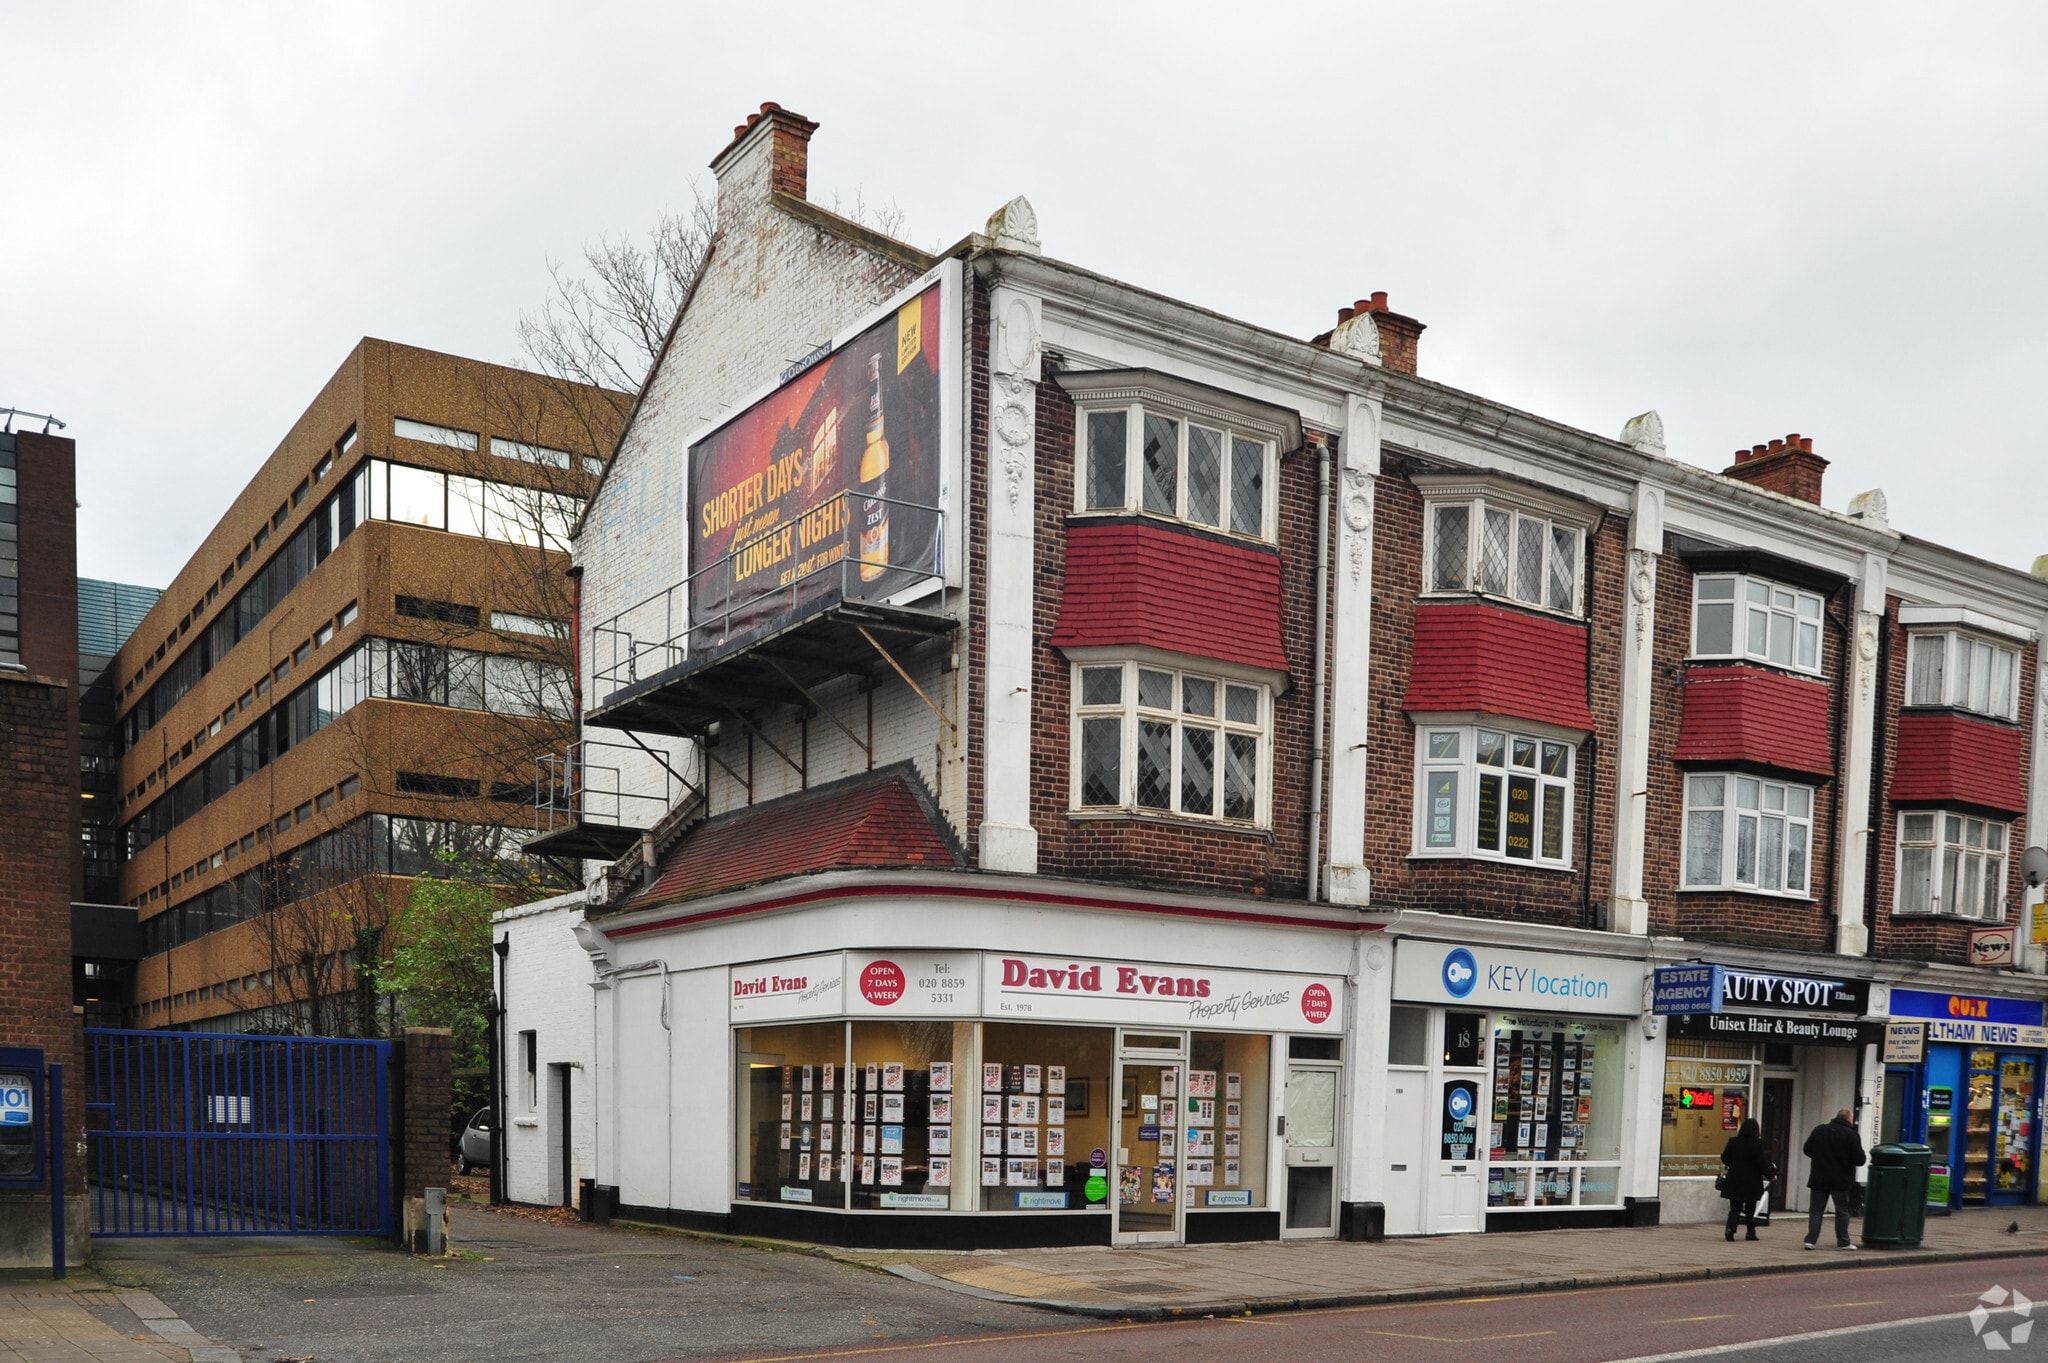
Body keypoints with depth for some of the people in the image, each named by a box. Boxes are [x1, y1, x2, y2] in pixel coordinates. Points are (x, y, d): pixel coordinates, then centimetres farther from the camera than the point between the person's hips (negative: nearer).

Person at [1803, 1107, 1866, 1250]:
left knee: (1815, 1210, 6)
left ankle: (1811, 1239, 0)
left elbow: (1807, 1150, 9)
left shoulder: (1819, 1130, 4)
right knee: (1842, 1211, 9)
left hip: (1819, 1179, 3)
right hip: (1841, 1180, -3)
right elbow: (1860, 1160, -10)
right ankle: (1843, 1242, 13)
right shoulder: (1851, 1135, -9)